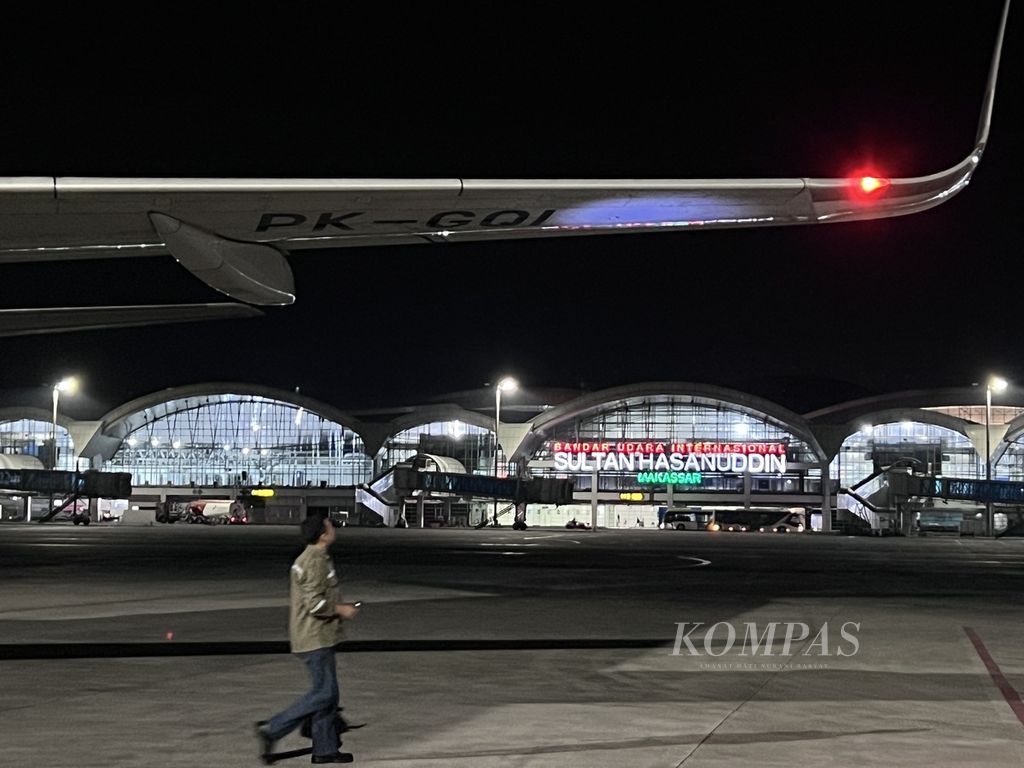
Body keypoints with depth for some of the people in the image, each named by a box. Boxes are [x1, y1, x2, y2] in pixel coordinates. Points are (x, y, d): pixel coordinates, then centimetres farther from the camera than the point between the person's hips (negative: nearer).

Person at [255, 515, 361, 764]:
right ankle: (272, 729, -7)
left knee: (327, 691, 12)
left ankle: (325, 748, 16)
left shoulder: (310, 558, 14)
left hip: (317, 636, 10)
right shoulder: (316, 562, -19)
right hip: (316, 638, -10)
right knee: (324, 692, -8)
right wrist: (340, 610, -11)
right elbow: (315, 603, -24)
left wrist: (339, 607, 16)